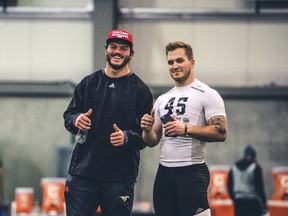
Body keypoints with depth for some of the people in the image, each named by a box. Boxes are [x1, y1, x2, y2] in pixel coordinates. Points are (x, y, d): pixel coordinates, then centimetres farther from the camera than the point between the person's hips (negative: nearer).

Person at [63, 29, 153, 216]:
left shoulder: (140, 89, 4)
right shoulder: (88, 83, 13)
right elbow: (68, 115, 16)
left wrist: (127, 138, -21)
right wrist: (76, 120, -7)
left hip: (120, 176, -2)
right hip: (83, 172, 2)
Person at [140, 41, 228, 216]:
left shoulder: (207, 94, -3)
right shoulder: (162, 99, 18)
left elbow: (221, 132, -14)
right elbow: (152, 141, 19)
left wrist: (186, 129, -21)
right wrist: (147, 129, -3)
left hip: (192, 171, -7)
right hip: (164, 172, 7)